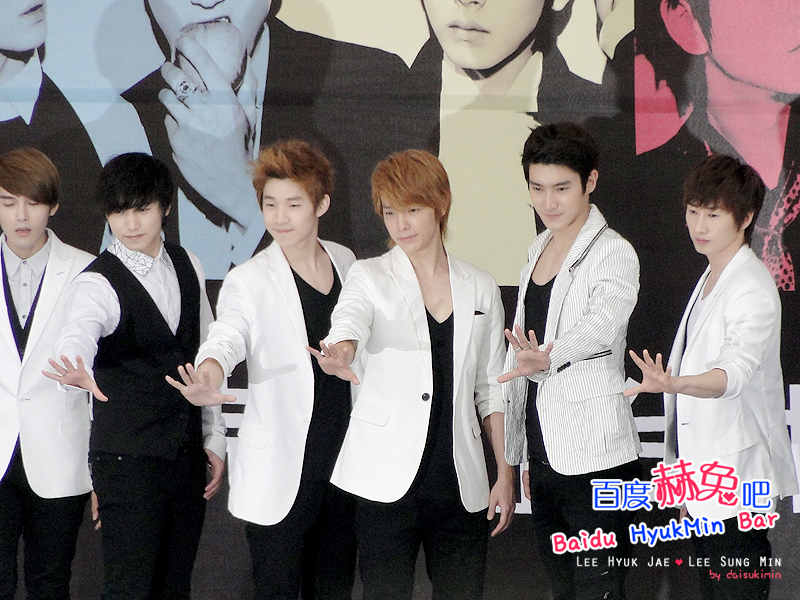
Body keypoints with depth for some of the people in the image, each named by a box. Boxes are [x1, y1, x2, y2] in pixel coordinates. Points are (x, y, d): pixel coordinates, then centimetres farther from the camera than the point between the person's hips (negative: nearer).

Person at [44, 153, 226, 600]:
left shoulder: (188, 267, 7)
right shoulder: (97, 283, -12)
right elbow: (79, 332, -34)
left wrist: (214, 438, 13)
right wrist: (80, 372, -58)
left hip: (187, 457, 6)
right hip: (127, 459, -5)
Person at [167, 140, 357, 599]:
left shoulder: (345, 262, 6)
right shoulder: (249, 281, -11)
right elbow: (227, 337, -30)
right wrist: (210, 375, -52)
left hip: (343, 459, 5)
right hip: (280, 472, -5)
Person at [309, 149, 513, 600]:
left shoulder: (480, 288, 10)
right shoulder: (370, 278, 2)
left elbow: (492, 389, 13)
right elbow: (349, 321, -21)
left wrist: (505, 474, 7)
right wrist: (340, 353, -45)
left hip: (462, 483, 3)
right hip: (388, 482, -2)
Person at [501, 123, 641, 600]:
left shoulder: (613, 253, -10)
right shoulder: (539, 250, 14)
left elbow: (603, 321, -30)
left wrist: (546, 357, -51)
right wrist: (521, 455, 17)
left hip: (596, 457, -8)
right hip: (544, 453, 8)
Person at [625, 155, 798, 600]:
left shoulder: (752, 288, -17)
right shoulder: (713, 279, 14)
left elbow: (737, 371, -34)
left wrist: (676, 384, -52)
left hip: (737, 474, -10)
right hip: (704, 471, 10)